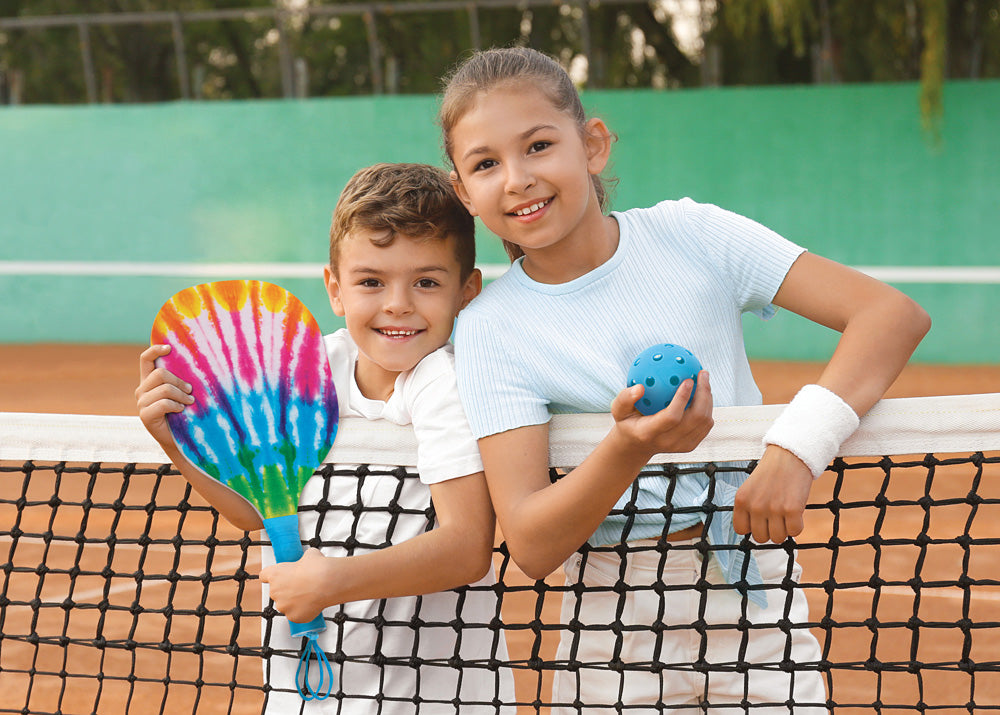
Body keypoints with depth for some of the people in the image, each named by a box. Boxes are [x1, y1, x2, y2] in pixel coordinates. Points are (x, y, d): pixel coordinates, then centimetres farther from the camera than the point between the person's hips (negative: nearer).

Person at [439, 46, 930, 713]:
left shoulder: (691, 235, -6)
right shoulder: (489, 329, -8)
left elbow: (895, 313, -14)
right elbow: (531, 547, -16)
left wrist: (799, 442, -28)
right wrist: (629, 447, -34)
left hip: (755, 591, 1)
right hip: (615, 622, 0)